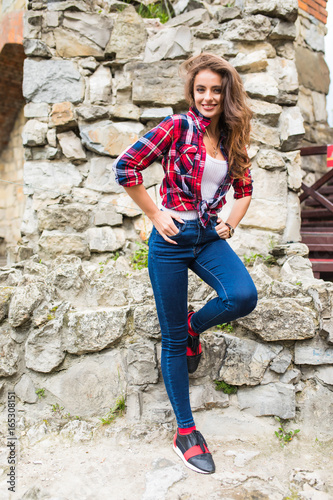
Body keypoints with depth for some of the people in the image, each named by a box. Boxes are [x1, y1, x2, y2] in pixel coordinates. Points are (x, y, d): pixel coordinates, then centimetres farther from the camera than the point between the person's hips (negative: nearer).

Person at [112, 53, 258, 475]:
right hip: (173, 238, -4)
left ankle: (194, 325, 12)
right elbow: (126, 166, -11)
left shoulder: (231, 138, 10)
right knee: (173, 339, 1)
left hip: (210, 237, 5)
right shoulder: (178, 127, -6)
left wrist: (231, 223, 6)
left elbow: (244, 188, 22)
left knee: (243, 296, -25)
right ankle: (185, 430, 19)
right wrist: (155, 215, -9)